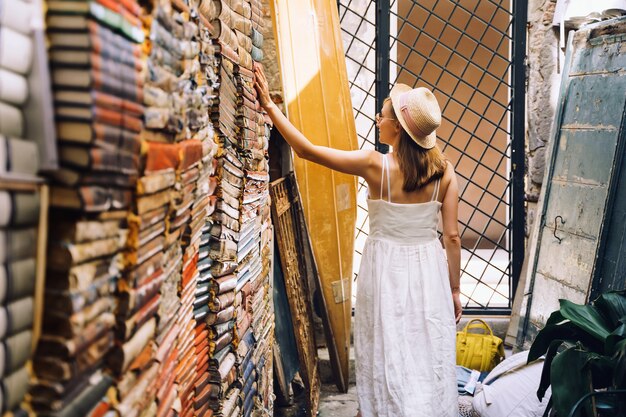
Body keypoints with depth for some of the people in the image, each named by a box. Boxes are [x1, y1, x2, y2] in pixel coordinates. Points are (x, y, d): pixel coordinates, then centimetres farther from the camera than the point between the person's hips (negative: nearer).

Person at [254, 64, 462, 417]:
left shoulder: (375, 165, -16)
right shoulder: (443, 170, -7)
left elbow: (306, 149, -13)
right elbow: (452, 236, -4)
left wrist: (269, 104, -6)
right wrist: (455, 289, 7)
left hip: (388, 271, -2)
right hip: (428, 270, 3)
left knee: (388, 358, 11)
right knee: (430, 359, 14)